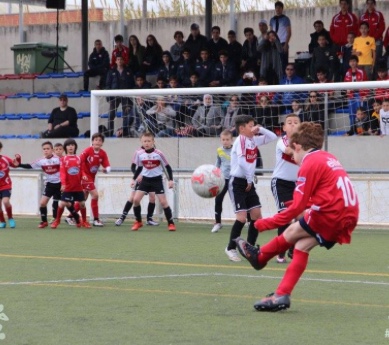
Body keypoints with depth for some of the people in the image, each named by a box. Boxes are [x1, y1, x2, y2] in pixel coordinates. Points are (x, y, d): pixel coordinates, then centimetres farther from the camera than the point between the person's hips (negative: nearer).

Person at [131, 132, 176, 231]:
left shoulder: (159, 154, -13)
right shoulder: (140, 154, -3)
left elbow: (167, 167, -5)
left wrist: (170, 180, -13)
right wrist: (135, 179, 11)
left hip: (157, 180, -3)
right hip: (145, 179, 3)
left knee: (163, 202, -7)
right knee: (136, 199, -8)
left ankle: (171, 223, 5)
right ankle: (138, 222, 8)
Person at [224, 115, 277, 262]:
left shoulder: (253, 140, 9)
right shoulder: (240, 140, -13)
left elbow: (273, 137, 18)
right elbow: (242, 161, -22)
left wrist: (260, 129, 3)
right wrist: (249, 179, -15)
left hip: (248, 182, 8)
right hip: (237, 182, -8)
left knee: (256, 215, 4)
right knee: (242, 217, -12)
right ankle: (231, 248, 2)